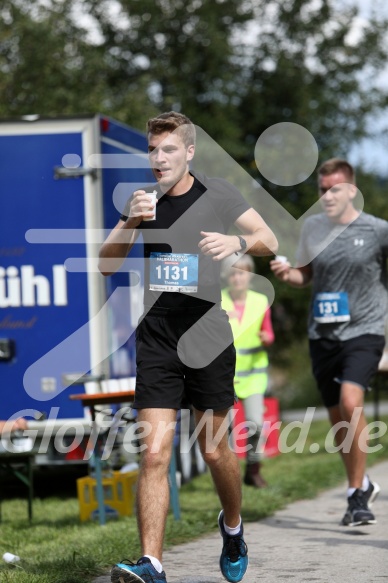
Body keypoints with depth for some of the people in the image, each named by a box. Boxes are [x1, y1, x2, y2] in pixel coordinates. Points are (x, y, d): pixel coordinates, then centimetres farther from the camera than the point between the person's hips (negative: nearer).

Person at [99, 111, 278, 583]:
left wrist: (237, 241, -23)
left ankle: (233, 528, 37)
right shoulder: (142, 200, 8)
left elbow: (269, 240, -1)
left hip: (208, 340, -2)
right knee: (154, 453, -10)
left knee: (215, 451, 8)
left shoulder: (217, 195, 0)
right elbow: (106, 265, 6)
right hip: (155, 343, 2)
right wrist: (131, 222, -12)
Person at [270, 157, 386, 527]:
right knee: (337, 417, 10)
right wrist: (286, 274, -2)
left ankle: (357, 496, -14)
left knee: (351, 401, -24)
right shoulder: (312, 227, 6)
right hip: (323, 334, 5)